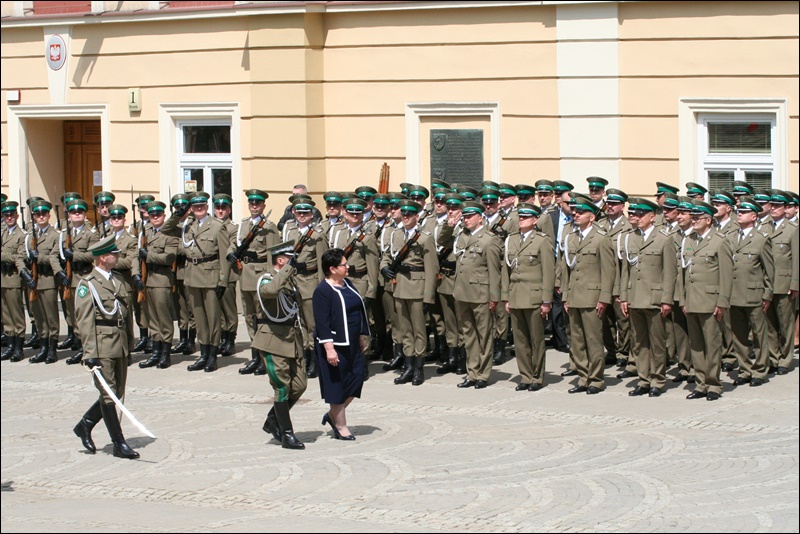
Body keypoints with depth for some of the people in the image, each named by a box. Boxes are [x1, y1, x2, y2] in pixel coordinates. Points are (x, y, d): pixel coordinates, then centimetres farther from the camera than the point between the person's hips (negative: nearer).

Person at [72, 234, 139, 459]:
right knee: (108, 394, -2)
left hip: (120, 345, 7)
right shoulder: (87, 284, -8)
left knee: (117, 393, 11)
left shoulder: (118, 280, 13)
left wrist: (129, 343, 17)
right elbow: (84, 321, -12)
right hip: (102, 346, -7)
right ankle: (119, 444, 2)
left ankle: (85, 425, 29)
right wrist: (90, 353, -17)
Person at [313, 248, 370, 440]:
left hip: (352, 344, 8)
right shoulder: (322, 291, -16)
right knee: (338, 385, 1)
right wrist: (329, 348, -24)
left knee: (356, 379, 7)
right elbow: (322, 323, -19)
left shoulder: (348, 284, 9)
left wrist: (362, 336, 18)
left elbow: (359, 310, 18)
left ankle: (333, 415, 24)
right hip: (335, 344, -8)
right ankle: (340, 426, 13)